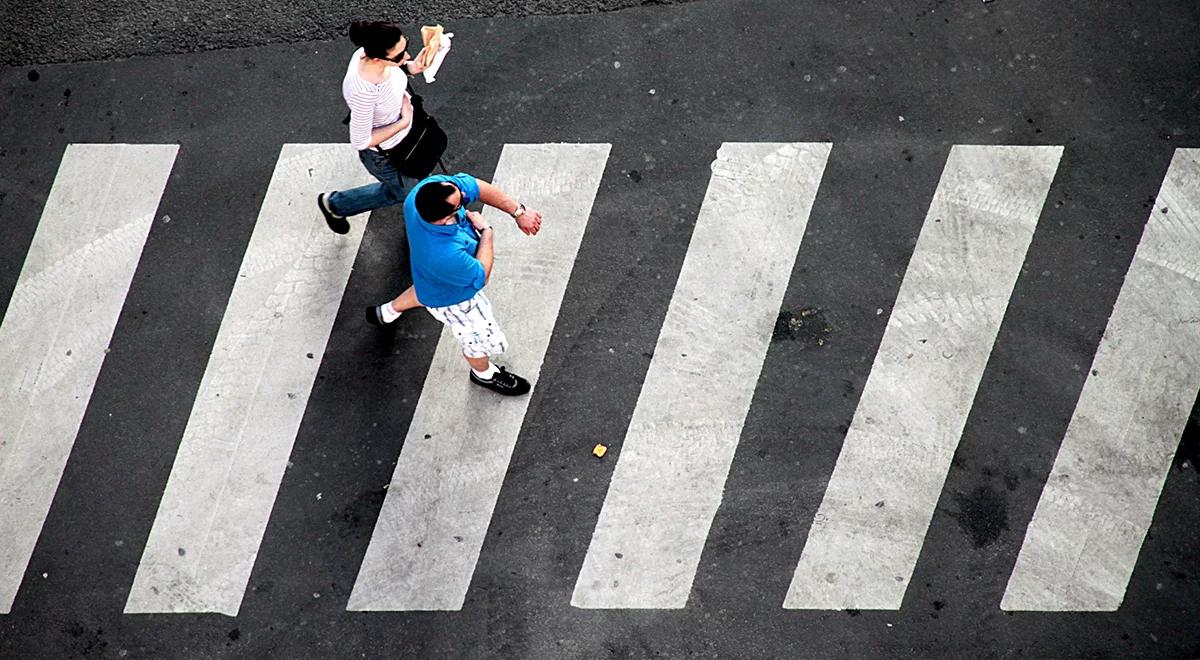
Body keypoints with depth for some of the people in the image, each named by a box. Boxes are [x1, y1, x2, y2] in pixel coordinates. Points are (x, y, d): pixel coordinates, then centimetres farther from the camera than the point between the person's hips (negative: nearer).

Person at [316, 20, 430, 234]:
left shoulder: (372, 52, -23)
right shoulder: (364, 92, -45)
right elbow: (360, 141, -32)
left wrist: (410, 67, -16)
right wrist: (404, 122, -28)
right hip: (383, 152, -6)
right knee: (402, 191, 23)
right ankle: (334, 204, 41)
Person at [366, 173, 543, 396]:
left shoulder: (431, 186, -35)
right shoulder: (445, 256, -51)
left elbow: (477, 186, -19)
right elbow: (481, 276, -30)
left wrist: (518, 212, -19)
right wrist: (486, 231, -24)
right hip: (451, 297, -6)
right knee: (482, 339, 23)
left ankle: (388, 311, 67)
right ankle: (484, 373, 56)